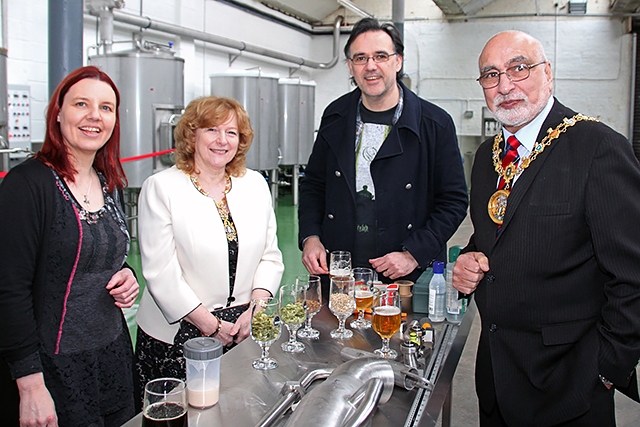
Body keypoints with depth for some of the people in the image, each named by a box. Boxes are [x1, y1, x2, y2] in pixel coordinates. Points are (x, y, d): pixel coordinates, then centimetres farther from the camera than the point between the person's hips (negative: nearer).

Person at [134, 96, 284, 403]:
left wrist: (255, 311, -6)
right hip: (179, 335, -3)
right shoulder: (161, 188, -6)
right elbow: (161, 273, -11)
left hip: (246, 329, 4)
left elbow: (270, 256, 8)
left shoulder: (255, 184, 8)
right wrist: (210, 325, -11)